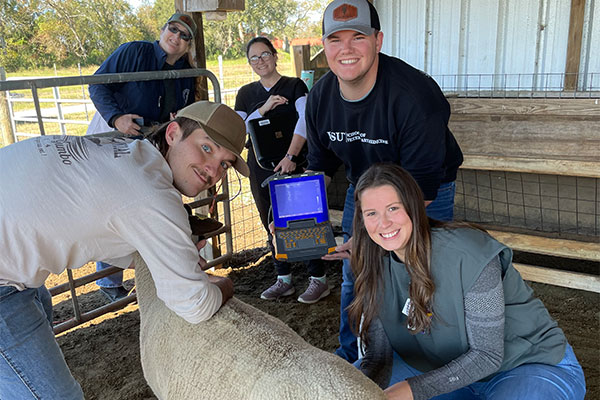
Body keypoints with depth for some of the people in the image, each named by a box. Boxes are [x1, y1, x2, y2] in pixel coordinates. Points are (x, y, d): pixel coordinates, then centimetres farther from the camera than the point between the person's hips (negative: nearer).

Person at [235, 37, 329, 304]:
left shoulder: (294, 86, -2)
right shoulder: (246, 94, 11)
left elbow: (305, 120, -18)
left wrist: (291, 156, -29)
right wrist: (264, 108, -14)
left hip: (291, 165, -5)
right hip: (260, 168, 5)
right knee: (272, 225, 10)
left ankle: (318, 279, 9)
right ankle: (284, 280, 24)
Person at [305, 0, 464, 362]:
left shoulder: (416, 95, -34)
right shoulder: (320, 97, -14)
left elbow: (422, 187, -32)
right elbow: (320, 166, -1)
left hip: (429, 193, -5)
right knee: (354, 277, 14)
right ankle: (351, 355, 38)